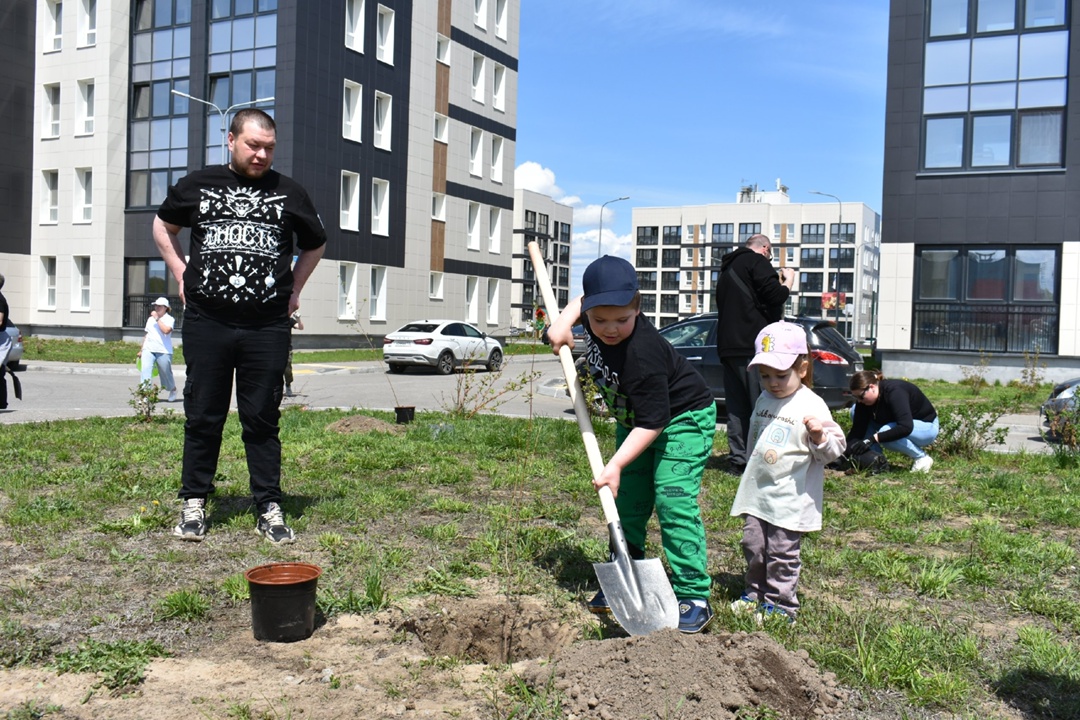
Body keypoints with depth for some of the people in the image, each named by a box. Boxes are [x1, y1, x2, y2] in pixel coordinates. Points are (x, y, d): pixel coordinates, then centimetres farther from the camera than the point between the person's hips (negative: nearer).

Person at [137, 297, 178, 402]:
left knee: (166, 373, 7)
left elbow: (166, 330, -21)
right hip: (148, 349, 4)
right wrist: (141, 350, 25)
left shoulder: (169, 319, 0)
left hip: (164, 351, -4)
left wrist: (157, 318, -16)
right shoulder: (150, 319, 18)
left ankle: (173, 390, 33)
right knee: (145, 370, -14)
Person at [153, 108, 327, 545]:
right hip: (206, 323, 0)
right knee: (203, 416, 7)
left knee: (262, 419, 4)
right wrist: (181, 274, 12)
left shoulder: (288, 193, 8)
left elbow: (314, 245, 24)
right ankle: (194, 503, 18)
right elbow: (163, 226, 24)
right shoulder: (197, 185, 8)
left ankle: (269, 508, 10)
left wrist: (294, 289, 13)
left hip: (268, 328, 0)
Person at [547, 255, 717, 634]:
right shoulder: (594, 317, -15)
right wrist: (564, 322, -7)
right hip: (634, 420, 8)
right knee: (627, 503, 9)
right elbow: (581, 301, 12)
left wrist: (615, 465, -37)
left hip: (683, 418, -8)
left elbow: (652, 421, -35)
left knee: (673, 501, -17)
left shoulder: (642, 355, -37)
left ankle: (694, 597, -11)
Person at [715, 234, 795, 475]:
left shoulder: (728, 268, 24)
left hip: (728, 347, 9)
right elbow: (775, 296, -12)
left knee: (737, 408, 8)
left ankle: (738, 460, 6)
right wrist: (789, 280, 5)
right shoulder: (756, 261, -3)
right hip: (752, 346, -9)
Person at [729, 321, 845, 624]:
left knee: (782, 554, 2)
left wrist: (820, 436, -32)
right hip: (757, 493, 7)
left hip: (790, 499, -7)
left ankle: (781, 604, 15)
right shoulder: (763, 401, 9)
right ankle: (755, 594, 30)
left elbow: (833, 451, -12)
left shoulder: (812, 406, -13)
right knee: (753, 547, 14)